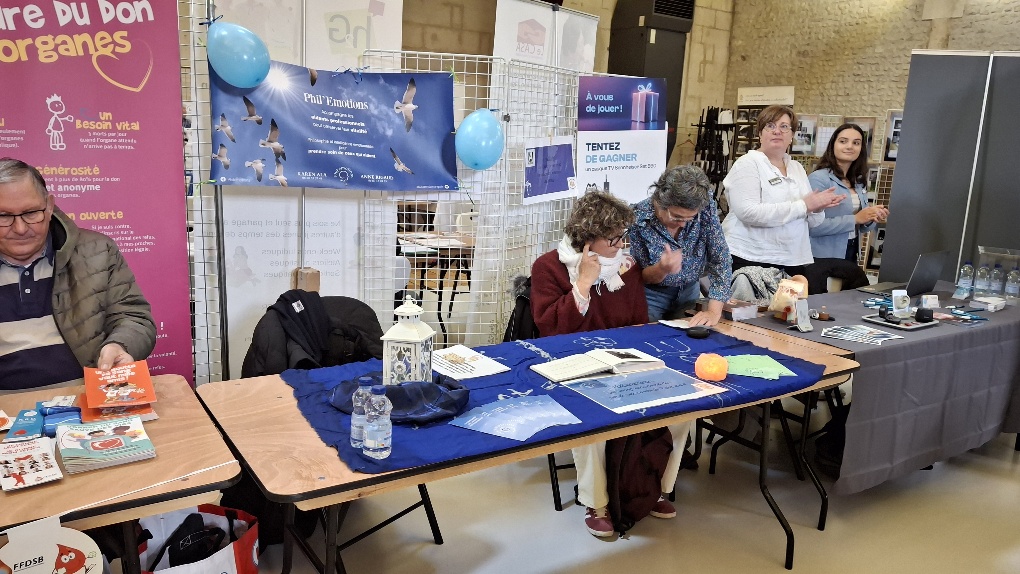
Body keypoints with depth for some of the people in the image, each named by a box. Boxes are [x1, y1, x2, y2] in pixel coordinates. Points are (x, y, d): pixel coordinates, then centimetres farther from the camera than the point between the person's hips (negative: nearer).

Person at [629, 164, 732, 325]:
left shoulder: (705, 208, -17)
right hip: (651, 294, 0)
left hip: (690, 291, 1)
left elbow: (720, 259, -14)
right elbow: (641, 277, -11)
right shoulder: (638, 219, -23)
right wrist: (662, 269, -34)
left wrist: (714, 311, -24)